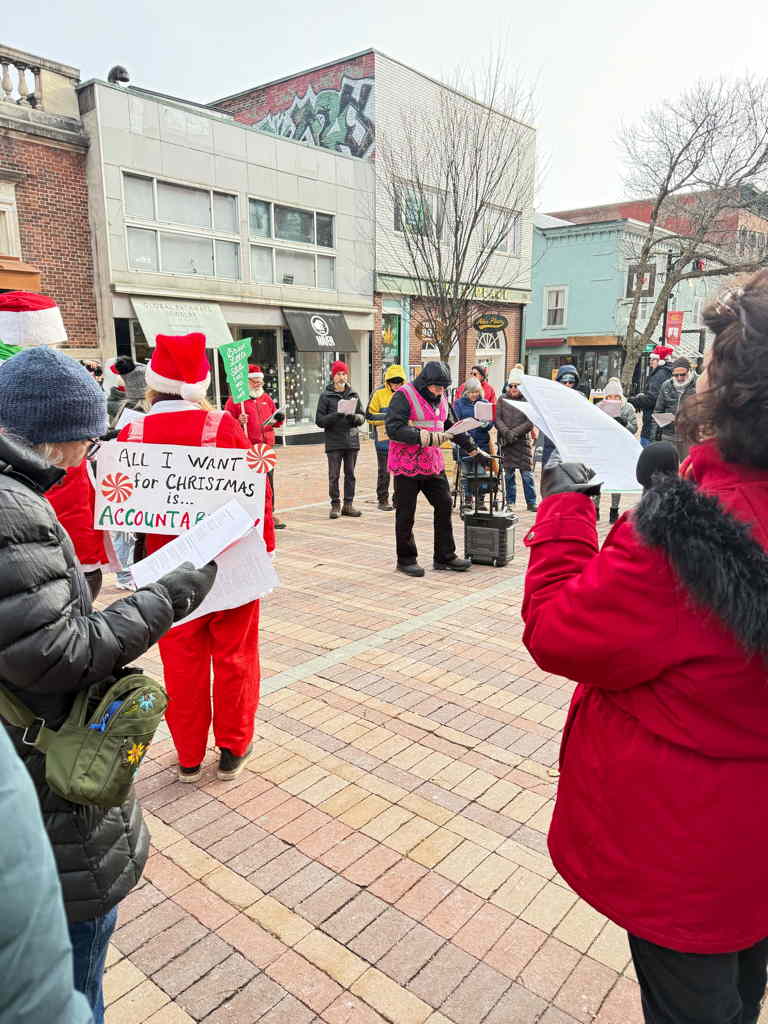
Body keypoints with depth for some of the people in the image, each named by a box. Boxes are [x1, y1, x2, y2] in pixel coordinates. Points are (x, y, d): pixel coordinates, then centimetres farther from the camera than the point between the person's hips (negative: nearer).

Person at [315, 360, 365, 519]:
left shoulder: (353, 395, 11)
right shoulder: (326, 396, 1)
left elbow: (362, 417, 11)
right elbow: (319, 420, -3)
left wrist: (354, 417, -11)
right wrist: (335, 416, -18)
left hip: (352, 441, 3)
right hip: (334, 442, -3)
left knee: (350, 474, 6)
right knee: (334, 476, -3)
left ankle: (348, 504, 14)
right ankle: (335, 505, 6)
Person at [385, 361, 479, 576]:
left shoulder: (441, 398, 12)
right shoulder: (404, 396, -12)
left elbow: (451, 426, 26)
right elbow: (392, 428, -22)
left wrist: (469, 446, 27)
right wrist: (423, 437, -28)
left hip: (434, 465, 7)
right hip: (407, 466, -7)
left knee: (444, 506, 8)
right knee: (406, 514, 2)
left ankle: (445, 556, 19)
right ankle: (406, 560, 16)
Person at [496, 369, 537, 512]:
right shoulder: (503, 399, 9)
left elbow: (531, 422, -6)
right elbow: (497, 418, 3)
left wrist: (515, 432, -14)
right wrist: (506, 432, -13)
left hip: (523, 440, -2)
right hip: (506, 441, 2)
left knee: (527, 472, -3)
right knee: (509, 473, 6)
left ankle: (531, 503, 5)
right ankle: (510, 502, 15)